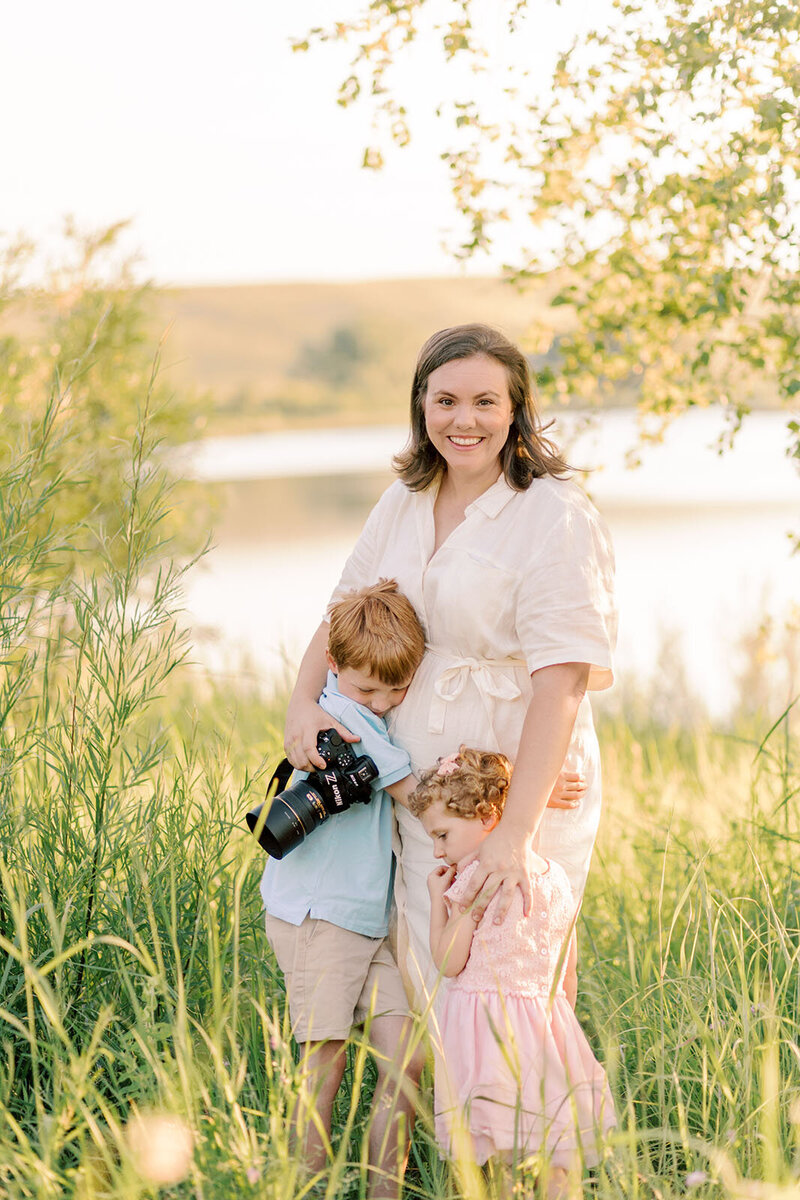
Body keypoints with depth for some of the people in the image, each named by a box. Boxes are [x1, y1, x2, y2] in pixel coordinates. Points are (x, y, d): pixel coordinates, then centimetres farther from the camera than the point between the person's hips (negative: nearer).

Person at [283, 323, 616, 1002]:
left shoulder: (555, 519, -17)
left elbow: (560, 684, -24)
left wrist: (515, 833, -30)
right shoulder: (403, 502, 5)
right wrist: (304, 701, -4)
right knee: (427, 972, 14)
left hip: (523, 784, -6)